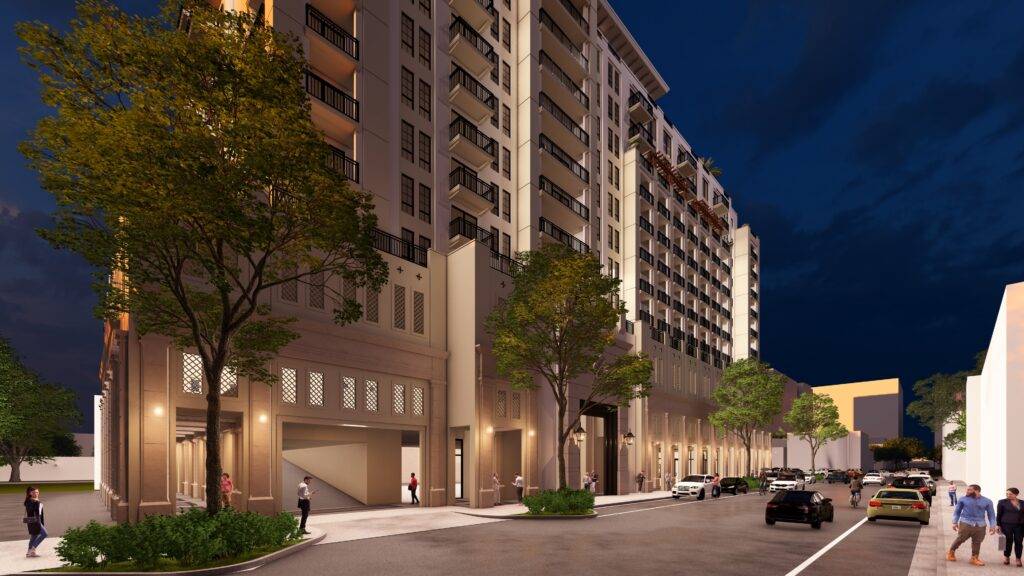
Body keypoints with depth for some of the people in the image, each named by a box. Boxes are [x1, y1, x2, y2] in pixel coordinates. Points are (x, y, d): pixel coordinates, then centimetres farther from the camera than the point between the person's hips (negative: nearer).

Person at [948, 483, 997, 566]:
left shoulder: (987, 501, 5)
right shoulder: (963, 499, 2)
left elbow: (991, 514, 11)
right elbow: (957, 511, 10)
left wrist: (992, 526, 3)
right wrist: (955, 522, 4)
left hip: (980, 525, 2)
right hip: (965, 523, -2)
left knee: (977, 542, 2)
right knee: (960, 539, -6)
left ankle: (974, 558, 18)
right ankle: (951, 552, 13)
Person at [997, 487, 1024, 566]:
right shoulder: (1002, 502, 0)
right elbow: (998, 514, 1)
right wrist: (998, 525, -3)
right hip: (1006, 525, -2)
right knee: (1009, 541, 2)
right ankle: (1006, 557, 21)